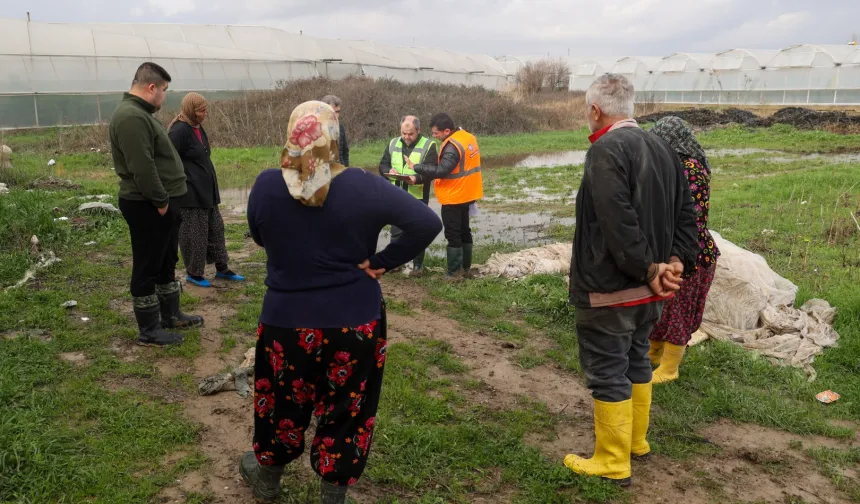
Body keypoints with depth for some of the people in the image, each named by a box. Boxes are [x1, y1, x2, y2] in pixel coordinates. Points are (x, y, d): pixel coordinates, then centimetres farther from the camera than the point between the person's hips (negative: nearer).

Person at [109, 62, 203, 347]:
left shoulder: (140, 114, 15)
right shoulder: (131, 117, -21)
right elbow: (142, 168, -27)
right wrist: (160, 201, -20)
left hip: (160, 203, 11)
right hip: (147, 206, -11)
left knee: (167, 262, 20)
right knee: (147, 268, 0)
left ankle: (170, 315, 34)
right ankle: (149, 331, 10)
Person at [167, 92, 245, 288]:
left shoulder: (198, 129, 11)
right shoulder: (179, 131, -17)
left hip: (206, 191, 9)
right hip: (190, 193, -9)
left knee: (216, 229, 14)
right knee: (194, 234, 1)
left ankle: (221, 269, 24)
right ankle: (193, 273, 15)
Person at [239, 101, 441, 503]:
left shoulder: (266, 185, -11)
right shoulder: (363, 186, -15)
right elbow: (428, 224, -17)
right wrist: (381, 261, -11)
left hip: (286, 320, 2)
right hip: (355, 321, -1)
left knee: (283, 403, 23)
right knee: (346, 410, 16)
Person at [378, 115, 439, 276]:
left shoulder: (428, 146, -8)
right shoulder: (393, 144, 8)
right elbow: (382, 165, 10)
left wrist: (417, 178, -33)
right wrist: (389, 171, -14)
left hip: (418, 197, -4)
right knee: (396, 230, 13)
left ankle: (418, 265, 16)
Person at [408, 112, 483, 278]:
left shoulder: (452, 146, -23)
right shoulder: (468, 137, 6)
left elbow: (440, 170, -30)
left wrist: (416, 167, -23)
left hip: (453, 197, -9)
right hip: (465, 194, 9)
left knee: (453, 235, -2)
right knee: (464, 231, 17)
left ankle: (454, 273, 3)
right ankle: (465, 268, 27)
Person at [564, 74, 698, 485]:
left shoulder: (606, 151, -19)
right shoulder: (661, 148, 9)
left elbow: (619, 224, -27)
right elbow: (685, 212, 9)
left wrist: (648, 270, -18)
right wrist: (675, 262, 0)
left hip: (610, 288, -9)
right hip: (648, 288, 9)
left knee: (607, 373, 3)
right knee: (636, 361, 22)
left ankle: (613, 463, 15)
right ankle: (635, 440, 37)